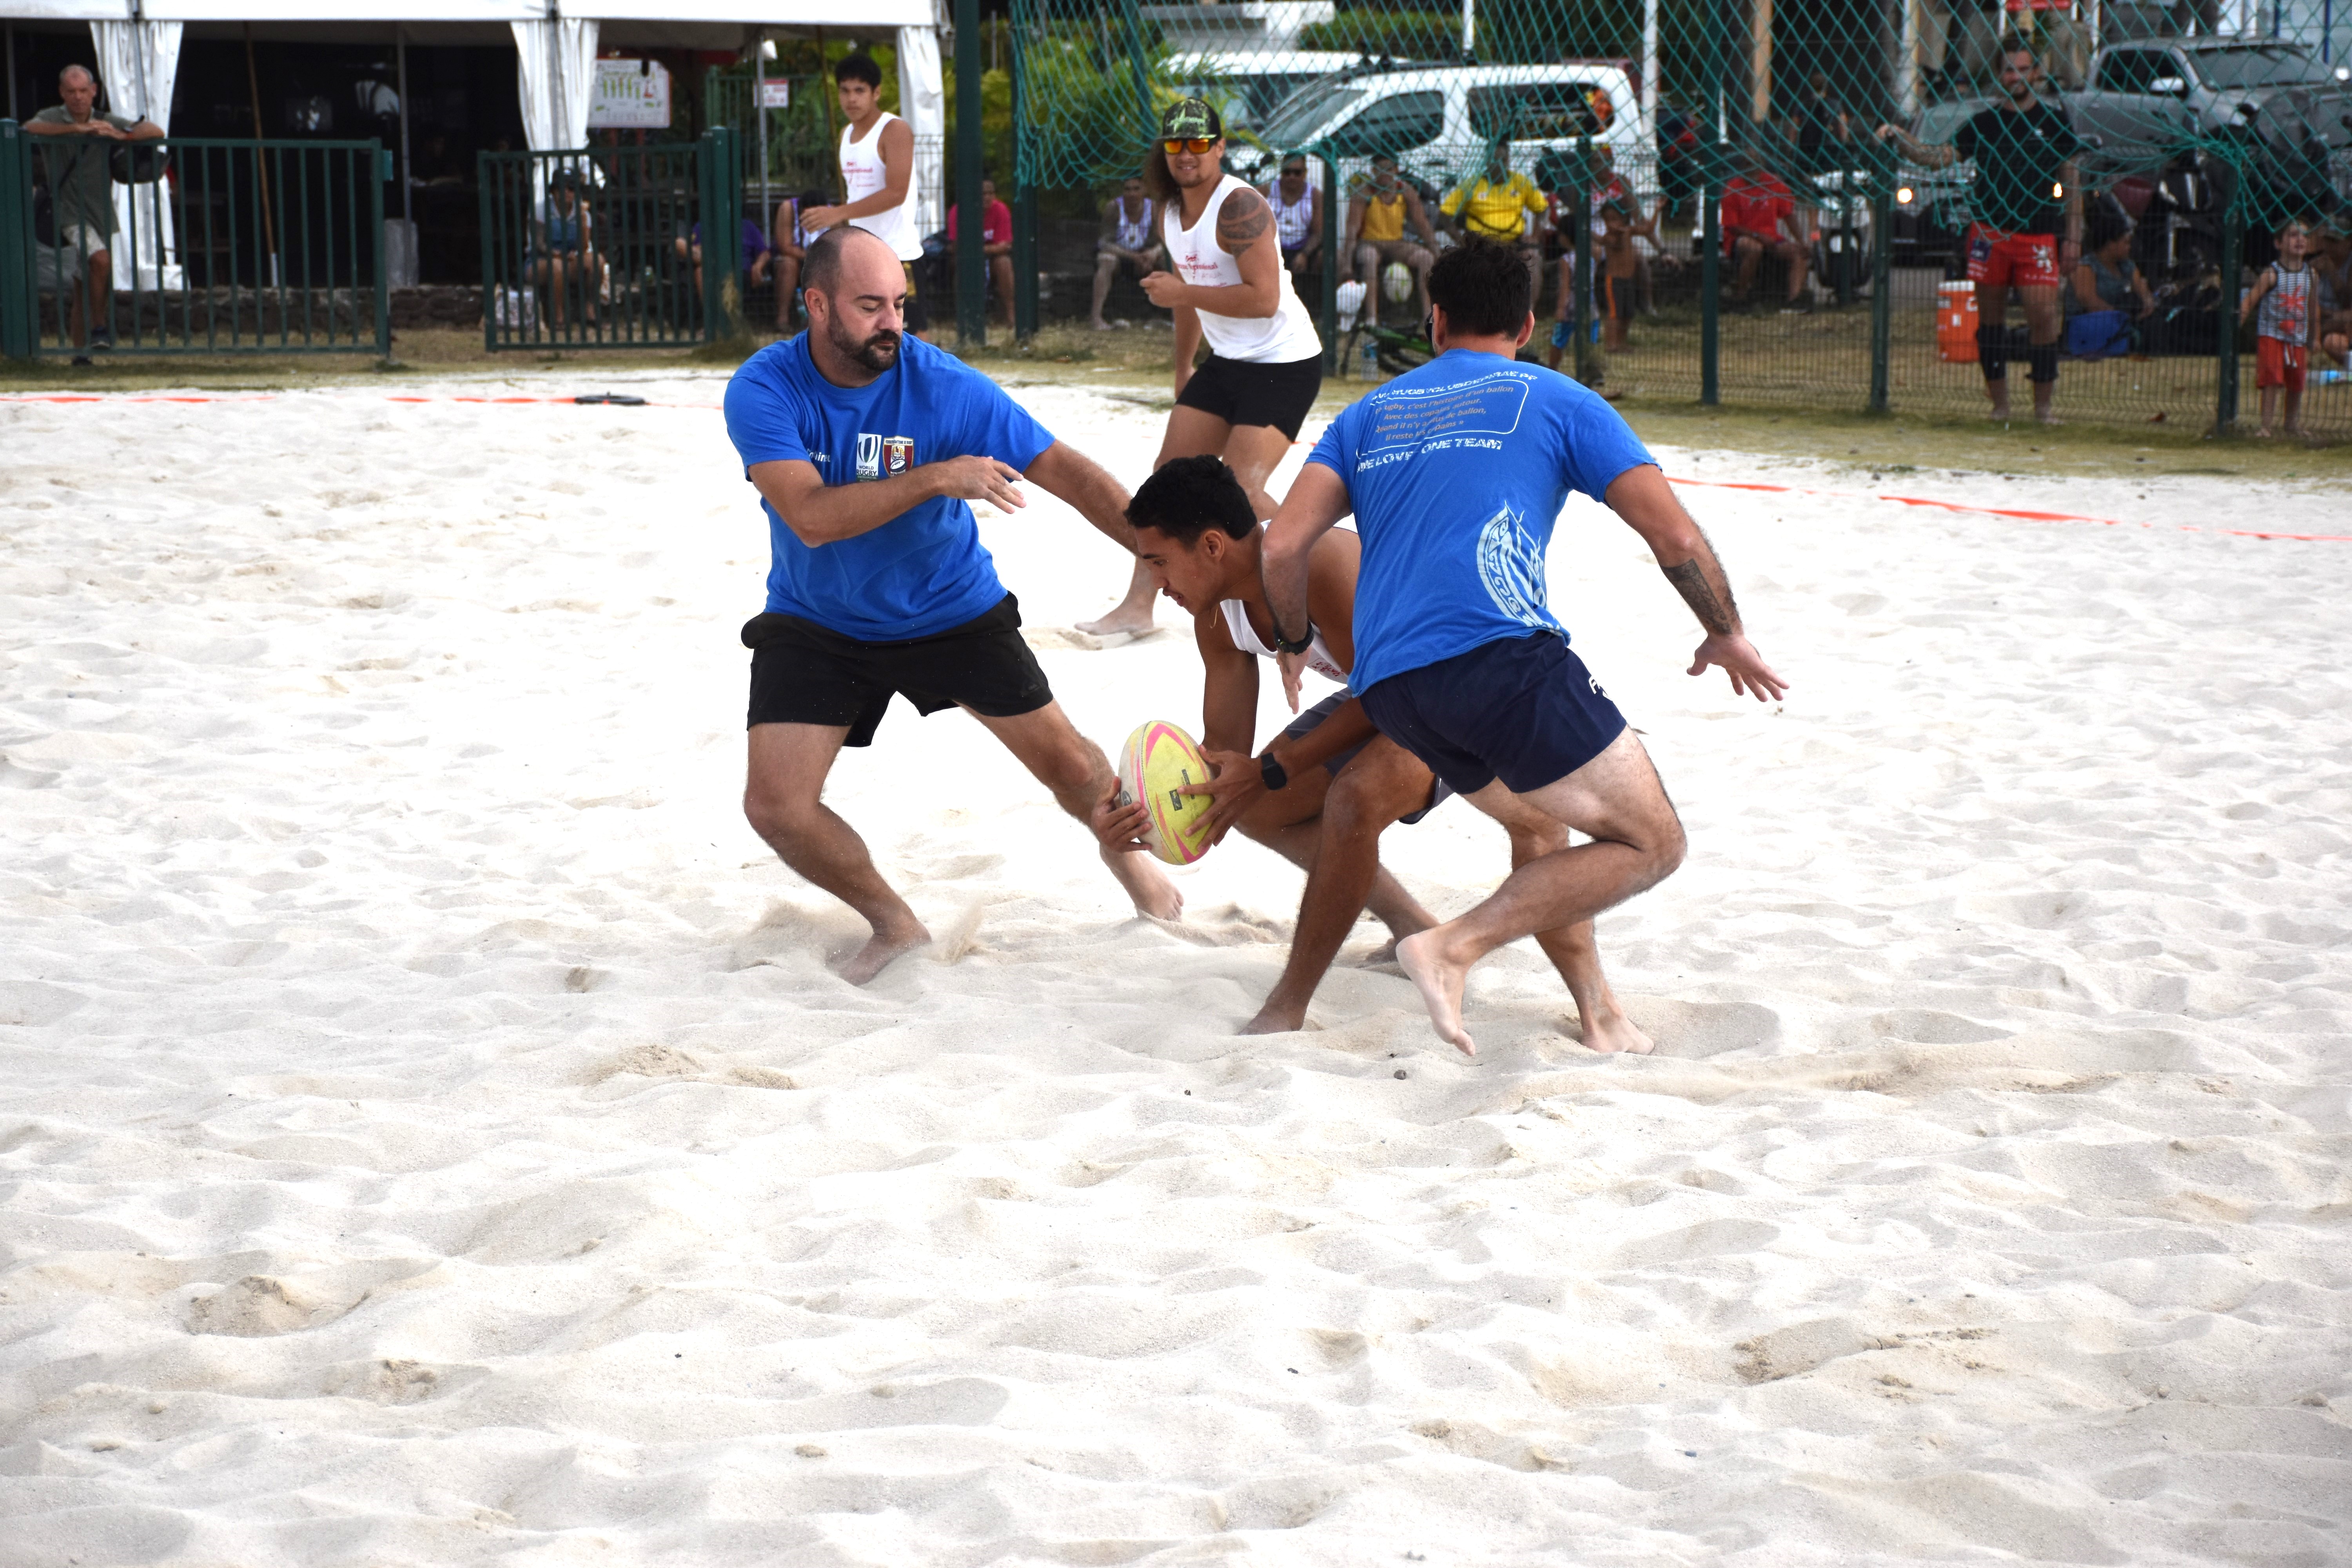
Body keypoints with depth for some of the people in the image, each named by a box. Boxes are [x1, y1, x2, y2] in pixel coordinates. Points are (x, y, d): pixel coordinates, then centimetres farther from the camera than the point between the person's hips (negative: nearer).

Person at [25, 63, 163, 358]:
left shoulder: (108, 123, 8)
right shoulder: (53, 118, -2)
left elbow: (155, 131, 2)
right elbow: (30, 129, -26)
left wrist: (122, 136, -16)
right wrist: (78, 128, -30)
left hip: (100, 212, 4)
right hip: (68, 211, -4)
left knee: (84, 287, 8)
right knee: (101, 259, -26)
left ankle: (80, 351, 17)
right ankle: (100, 328, -12)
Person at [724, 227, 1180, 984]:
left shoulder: (942, 384, -20)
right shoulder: (763, 390, -21)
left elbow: (1064, 471, -21)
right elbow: (812, 516, -34)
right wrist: (937, 477, -42)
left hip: (950, 609, 0)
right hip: (815, 626, 0)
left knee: (1070, 765, 4)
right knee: (775, 807, -14)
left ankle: (1126, 853, 40)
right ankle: (894, 923, 12)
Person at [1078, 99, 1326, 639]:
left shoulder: (1239, 207, -20)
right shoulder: (1171, 211, 7)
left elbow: (1263, 299, -28)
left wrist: (1182, 293, -24)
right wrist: (1183, 368, 27)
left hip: (1285, 365, -9)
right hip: (1227, 362, 9)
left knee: (1240, 489, -17)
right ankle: (1138, 605, 12)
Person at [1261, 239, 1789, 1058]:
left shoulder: (1370, 413, 24)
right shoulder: (1557, 401, 14)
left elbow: (1283, 545, 12)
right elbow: (1676, 539, 8)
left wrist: (1295, 644, 30)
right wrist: (1726, 635, 24)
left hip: (1386, 684, 6)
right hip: (1498, 648, -6)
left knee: (1539, 822, 29)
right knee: (1650, 842, 2)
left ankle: (1600, 1014, 23)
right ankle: (1453, 946, -12)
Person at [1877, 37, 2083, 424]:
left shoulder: (2054, 123, 7)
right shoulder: (1983, 124, 10)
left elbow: (2072, 184, 8)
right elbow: (1939, 158, 1)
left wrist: (2073, 238, 1)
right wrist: (1900, 137, -15)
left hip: (2038, 236, -2)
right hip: (1989, 230, 2)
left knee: (2044, 313, -11)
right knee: (1990, 316, 4)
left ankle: (2043, 404, -4)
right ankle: (1999, 403, 11)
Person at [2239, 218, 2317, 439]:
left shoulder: (2311, 275, 4)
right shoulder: (2272, 274, -11)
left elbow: (2314, 310, 14)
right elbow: (2249, 303, -14)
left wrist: (2313, 344, 18)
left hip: (2298, 339, 5)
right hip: (2272, 336, -5)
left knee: (2296, 383, 11)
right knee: (2272, 380, -12)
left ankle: (2292, 424, 27)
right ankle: (2266, 425, -9)